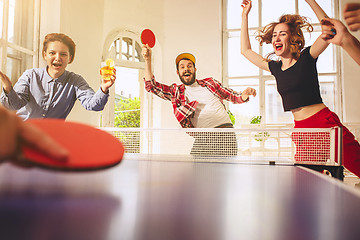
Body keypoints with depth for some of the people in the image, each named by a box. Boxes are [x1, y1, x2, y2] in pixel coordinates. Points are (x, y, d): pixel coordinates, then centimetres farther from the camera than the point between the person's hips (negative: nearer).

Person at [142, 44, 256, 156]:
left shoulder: (210, 83, 17)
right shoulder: (176, 91, 15)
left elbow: (234, 97, 22)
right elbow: (151, 86, 10)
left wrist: (245, 94, -1)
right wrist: (148, 60, 0)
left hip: (225, 133, 0)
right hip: (202, 138, 0)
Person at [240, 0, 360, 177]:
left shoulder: (306, 58, -1)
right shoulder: (276, 68, 11)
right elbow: (245, 50, 17)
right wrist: (245, 15, 17)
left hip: (325, 122, -4)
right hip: (300, 129, 4)